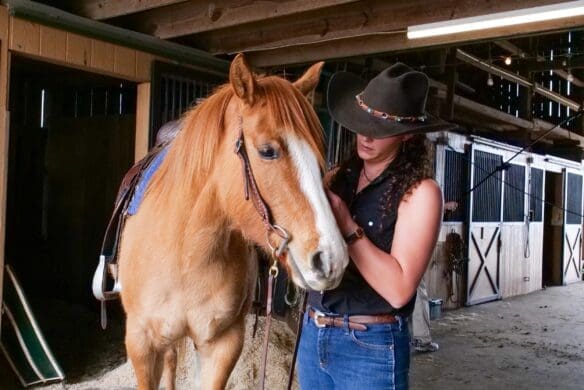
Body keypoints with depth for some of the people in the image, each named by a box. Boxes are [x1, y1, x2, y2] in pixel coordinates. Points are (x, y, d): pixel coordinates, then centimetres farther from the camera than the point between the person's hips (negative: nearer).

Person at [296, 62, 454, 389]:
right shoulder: (337, 178, 2)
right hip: (313, 334, 5)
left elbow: (399, 290, -20)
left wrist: (346, 223, -21)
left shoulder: (420, 192, -12)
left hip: (371, 347, -5)